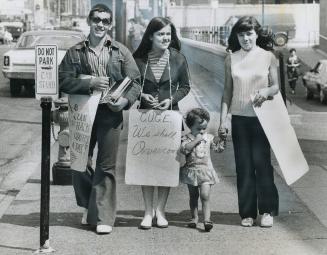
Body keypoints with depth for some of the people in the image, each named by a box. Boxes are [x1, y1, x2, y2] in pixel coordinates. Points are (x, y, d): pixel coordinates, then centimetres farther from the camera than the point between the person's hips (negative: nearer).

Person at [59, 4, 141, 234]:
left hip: (110, 113, -2)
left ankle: (103, 217, 2)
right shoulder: (75, 52, 7)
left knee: (106, 166, -3)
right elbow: (64, 81, -2)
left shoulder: (121, 52, 7)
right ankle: (89, 208, 28)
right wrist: (90, 83, -15)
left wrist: (126, 100, -14)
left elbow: (135, 81, 5)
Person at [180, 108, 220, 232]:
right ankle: (194, 217, 24)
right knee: (193, 196, 12)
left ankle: (207, 218, -14)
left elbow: (217, 148, 12)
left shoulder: (208, 137, 6)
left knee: (205, 195, -12)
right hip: (191, 171, 0)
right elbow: (184, 149, -21)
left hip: (205, 171, 0)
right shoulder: (187, 138, -3)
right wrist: (196, 140, -21)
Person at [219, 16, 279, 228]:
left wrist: (267, 91, -17)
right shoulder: (231, 59, 5)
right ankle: (248, 213, 13)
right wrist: (223, 119, 3)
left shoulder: (268, 57, 1)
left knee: (262, 162, -3)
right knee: (243, 166, 4)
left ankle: (267, 210, 10)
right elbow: (228, 91, 8)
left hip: (262, 117, -2)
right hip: (239, 118, 2)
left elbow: (276, 86, 5)